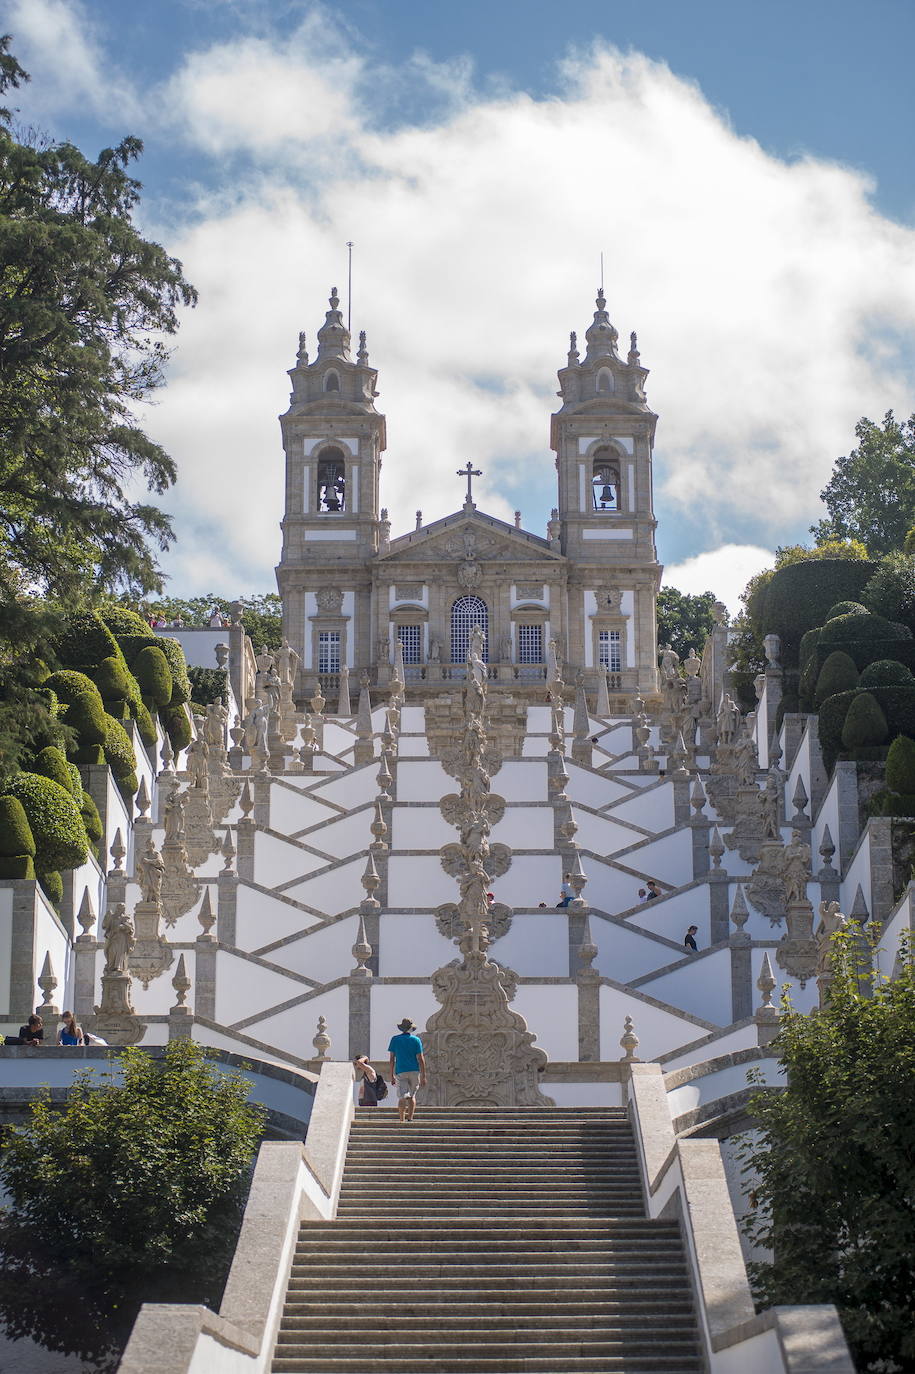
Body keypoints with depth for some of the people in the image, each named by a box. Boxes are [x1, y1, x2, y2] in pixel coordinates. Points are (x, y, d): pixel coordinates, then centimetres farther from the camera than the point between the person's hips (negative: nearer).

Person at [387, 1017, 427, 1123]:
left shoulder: (395, 1039, 6)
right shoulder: (416, 1040, 3)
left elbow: (392, 1059, 5)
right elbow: (420, 1059, -2)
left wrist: (392, 1076, 9)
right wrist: (423, 1076, -1)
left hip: (401, 1071, 0)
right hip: (414, 1071, 0)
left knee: (402, 1097, -4)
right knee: (412, 1096, 15)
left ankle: (402, 1120, -18)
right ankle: (410, 1118, 9)